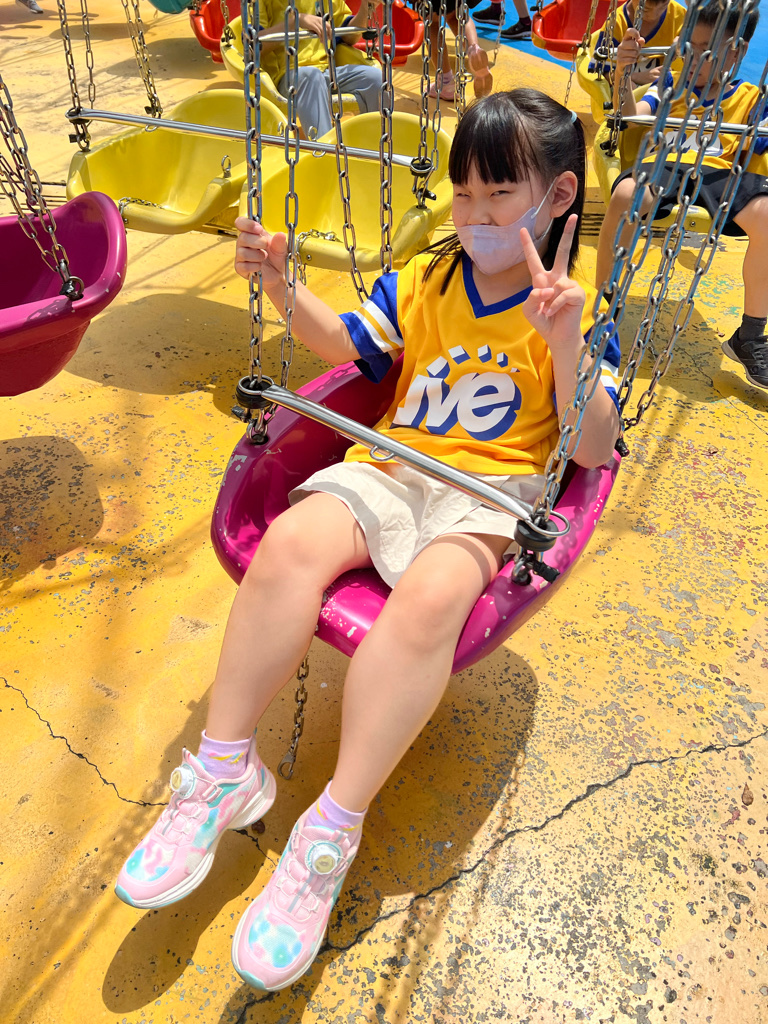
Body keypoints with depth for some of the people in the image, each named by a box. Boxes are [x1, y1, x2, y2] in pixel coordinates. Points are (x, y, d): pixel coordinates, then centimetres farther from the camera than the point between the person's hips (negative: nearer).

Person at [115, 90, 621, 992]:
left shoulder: (575, 314, 3)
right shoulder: (421, 279, 16)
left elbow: (593, 452, -5)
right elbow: (346, 344, 23)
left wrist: (567, 345, -21)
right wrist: (283, 285, 6)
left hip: (487, 490, -3)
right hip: (389, 465, 4)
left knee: (429, 596, -36)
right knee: (290, 542, -27)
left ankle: (330, 837, -22)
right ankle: (224, 771, -12)